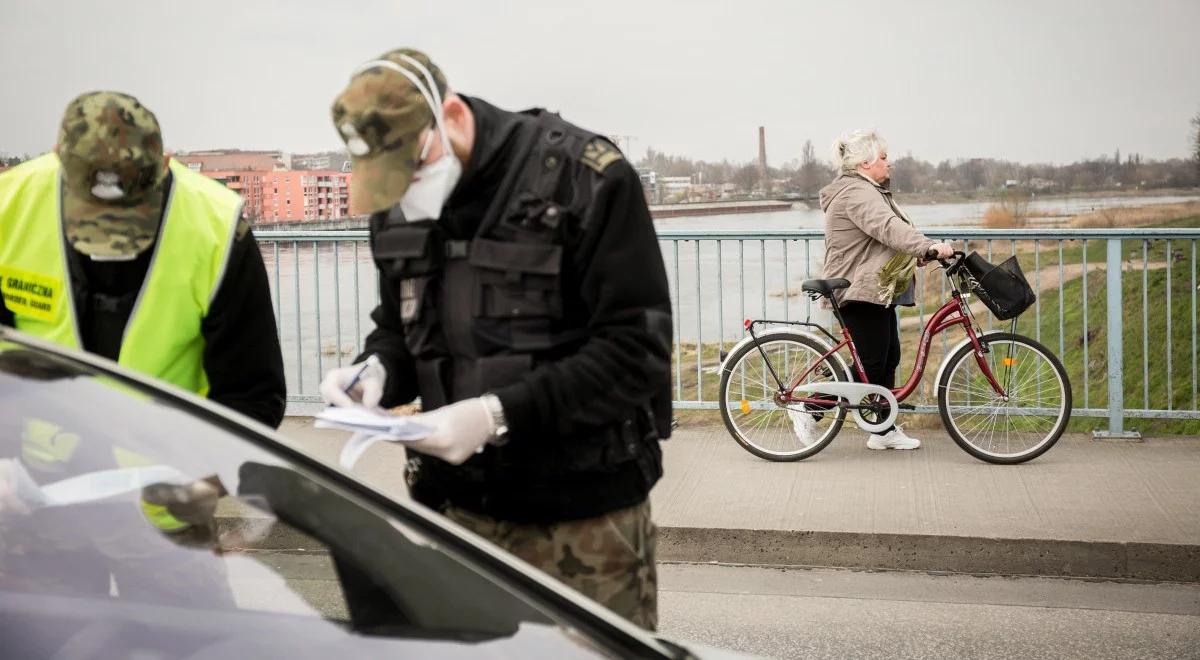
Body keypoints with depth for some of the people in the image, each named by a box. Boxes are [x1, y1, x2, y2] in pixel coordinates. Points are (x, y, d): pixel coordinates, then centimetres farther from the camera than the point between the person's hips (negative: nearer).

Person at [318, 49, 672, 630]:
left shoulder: (586, 179, -13)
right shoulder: (400, 208, 7)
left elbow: (635, 350, -17)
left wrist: (500, 414, -24)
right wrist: (376, 370, -5)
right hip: (460, 506, 5)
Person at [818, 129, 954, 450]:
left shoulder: (868, 191, 20)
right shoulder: (856, 192, -17)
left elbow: (885, 234, 27)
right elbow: (888, 227, -32)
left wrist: (917, 253, 15)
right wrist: (929, 246, -41)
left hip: (878, 291, 11)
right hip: (862, 291, -11)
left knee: (888, 359, 12)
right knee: (871, 364, -8)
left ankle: (885, 432, 17)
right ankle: (809, 409, -1)